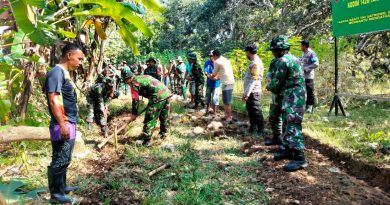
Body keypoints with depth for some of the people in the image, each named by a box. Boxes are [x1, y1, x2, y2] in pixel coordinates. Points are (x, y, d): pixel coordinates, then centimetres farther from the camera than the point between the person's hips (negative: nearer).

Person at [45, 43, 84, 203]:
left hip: (70, 124, 10)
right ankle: (56, 194, 9)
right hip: (63, 125, -10)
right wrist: (62, 125, -23)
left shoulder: (65, 73, 15)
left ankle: (62, 187, 31)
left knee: (65, 160, 18)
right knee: (59, 161, -1)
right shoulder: (57, 72, -14)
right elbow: (53, 100, -21)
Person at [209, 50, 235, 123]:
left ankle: (229, 117, 2)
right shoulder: (225, 60, 20)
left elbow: (214, 74, 6)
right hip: (231, 82, 9)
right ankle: (227, 115, 26)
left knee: (227, 102, -2)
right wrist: (216, 77, 37)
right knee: (227, 101, 17)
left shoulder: (217, 62, -6)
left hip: (226, 83, -9)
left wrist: (210, 76, 26)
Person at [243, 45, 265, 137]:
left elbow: (253, 80, -22)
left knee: (256, 112, -3)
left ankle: (261, 131, 4)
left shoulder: (256, 63, -16)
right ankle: (252, 129, 29)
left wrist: (247, 94, -22)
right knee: (251, 111, 17)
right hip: (250, 92, 10)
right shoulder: (254, 62, 14)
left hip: (253, 92, -10)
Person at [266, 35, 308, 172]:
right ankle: (287, 149, 28)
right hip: (296, 96, 10)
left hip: (293, 98, -10)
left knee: (292, 127, -11)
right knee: (287, 124, 18)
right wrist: (276, 89, 19)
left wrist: (269, 87, 9)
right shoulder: (293, 58, 16)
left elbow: (277, 82, -11)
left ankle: (299, 158, -11)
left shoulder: (282, 60, -15)